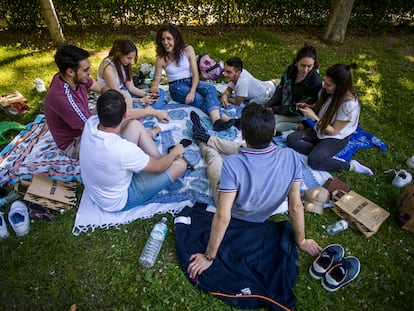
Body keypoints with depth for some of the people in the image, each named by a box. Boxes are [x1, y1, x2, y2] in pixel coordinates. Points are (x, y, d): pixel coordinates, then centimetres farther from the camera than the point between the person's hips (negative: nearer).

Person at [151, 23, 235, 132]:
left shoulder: (188, 49, -5)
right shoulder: (161, 58, -6)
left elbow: (195, 74, -9)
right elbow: (156, 79, 2)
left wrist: (192, 91, -25)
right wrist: (154, 86, -23)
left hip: (191, 82, 1)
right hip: (176, 87, -1)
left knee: (210, 88, -31)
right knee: (199, 100, -29)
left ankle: (216, 119, -53)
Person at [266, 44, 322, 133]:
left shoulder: (316, 81, -23)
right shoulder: (290, 70, -8)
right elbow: (279, 91, -1)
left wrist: (274, 110, -27)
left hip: (298, 115, -7)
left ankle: (298, 126, -10)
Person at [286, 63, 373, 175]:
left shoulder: (350, 104, -27)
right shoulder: (328, 91, -8)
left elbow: (333, 131, -19)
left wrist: (314, 118, -27)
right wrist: (308, 107, -9)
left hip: (336, 138, -7)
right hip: (320, 130, 7)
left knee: (314, 160, -31)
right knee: (291, 139, -16)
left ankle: (350, 166, -12)